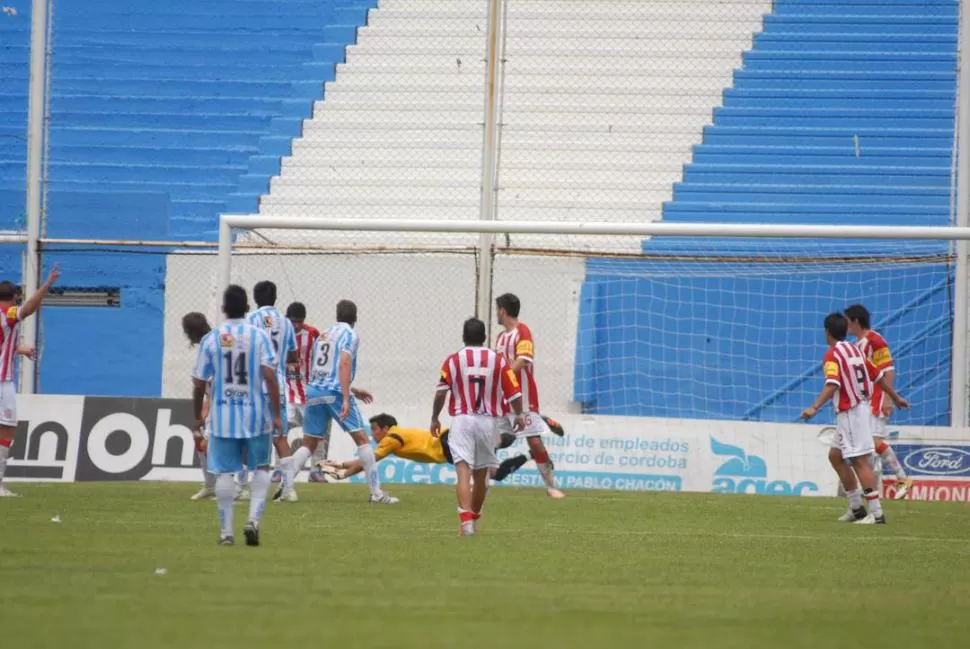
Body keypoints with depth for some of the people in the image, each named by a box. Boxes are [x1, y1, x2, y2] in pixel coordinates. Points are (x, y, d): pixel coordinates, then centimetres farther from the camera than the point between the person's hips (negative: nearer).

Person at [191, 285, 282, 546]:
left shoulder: (210, 339, -1)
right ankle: (254, 518, -3)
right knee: (261, 467, 15)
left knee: (224, 472, 6)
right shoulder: (259, 336, -5)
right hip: (255, 415, 0)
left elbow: (199, 384, 1)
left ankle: (226, 531, 6)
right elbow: (270, 377, -13)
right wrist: (276, 414, -8)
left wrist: (198, 418, 14)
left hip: (222, 416, 0)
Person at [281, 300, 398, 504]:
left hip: (314, 391, 6)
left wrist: (352, 390, 33)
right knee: (361, 439, -1)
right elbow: (344, 364, -15)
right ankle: (376, 492, -6)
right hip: (335, 391, -6)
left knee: (309, 444, 12)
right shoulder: (349, 334, 0)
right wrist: (346, 399, -22)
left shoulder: (323, 335, 21)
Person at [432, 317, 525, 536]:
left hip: (462, 420, -2)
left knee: (463, 471, -13)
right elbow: (514, 392, 3)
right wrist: (519, 415, 18)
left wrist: (434, 418, 6)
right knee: (481, 474, 19)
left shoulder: (453, 360, 0)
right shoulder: (498, 360, 4)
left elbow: (441, 392, -6)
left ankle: (466, 519, -31)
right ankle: (474, 517, 34)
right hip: (488, 421, 2)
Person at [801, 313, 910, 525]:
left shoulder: (832, 355, -11)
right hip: (862, 409, 9)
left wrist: (815, 408, -37)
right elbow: (879, 376, 19)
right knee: (835, 455, 18)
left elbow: (832, 385, -27)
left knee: (860, 461, -10)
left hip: (850, 413, -9)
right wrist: (896, 398, 31)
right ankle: (856, 508, 20)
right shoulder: (855, 350, 13)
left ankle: (876, 513, -15)